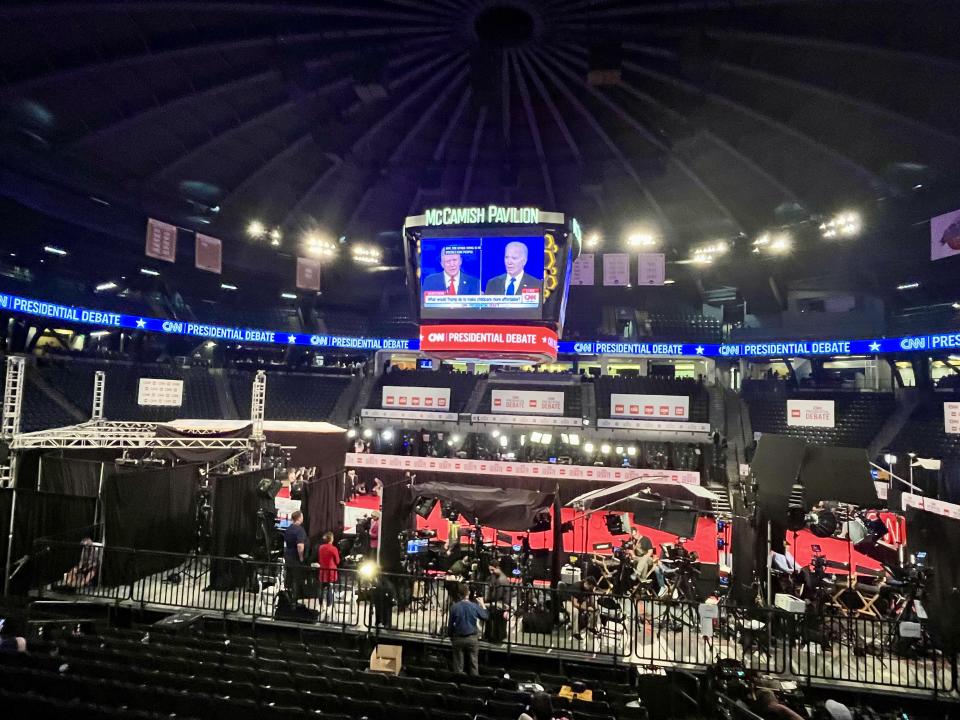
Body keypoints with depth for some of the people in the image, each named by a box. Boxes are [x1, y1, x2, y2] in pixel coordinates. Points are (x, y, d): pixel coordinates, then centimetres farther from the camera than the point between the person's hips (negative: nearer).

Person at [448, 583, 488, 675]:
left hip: (458, 639, 0)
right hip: (472, 638, 0)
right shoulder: (475, 606, -12)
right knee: (473, 664, 12)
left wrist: (451, 637, 13)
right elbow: (485, 616, 4)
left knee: (458, 665, 12)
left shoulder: (454, 607, -12)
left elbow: (451, 625, -3)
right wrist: (482, 604, 18)